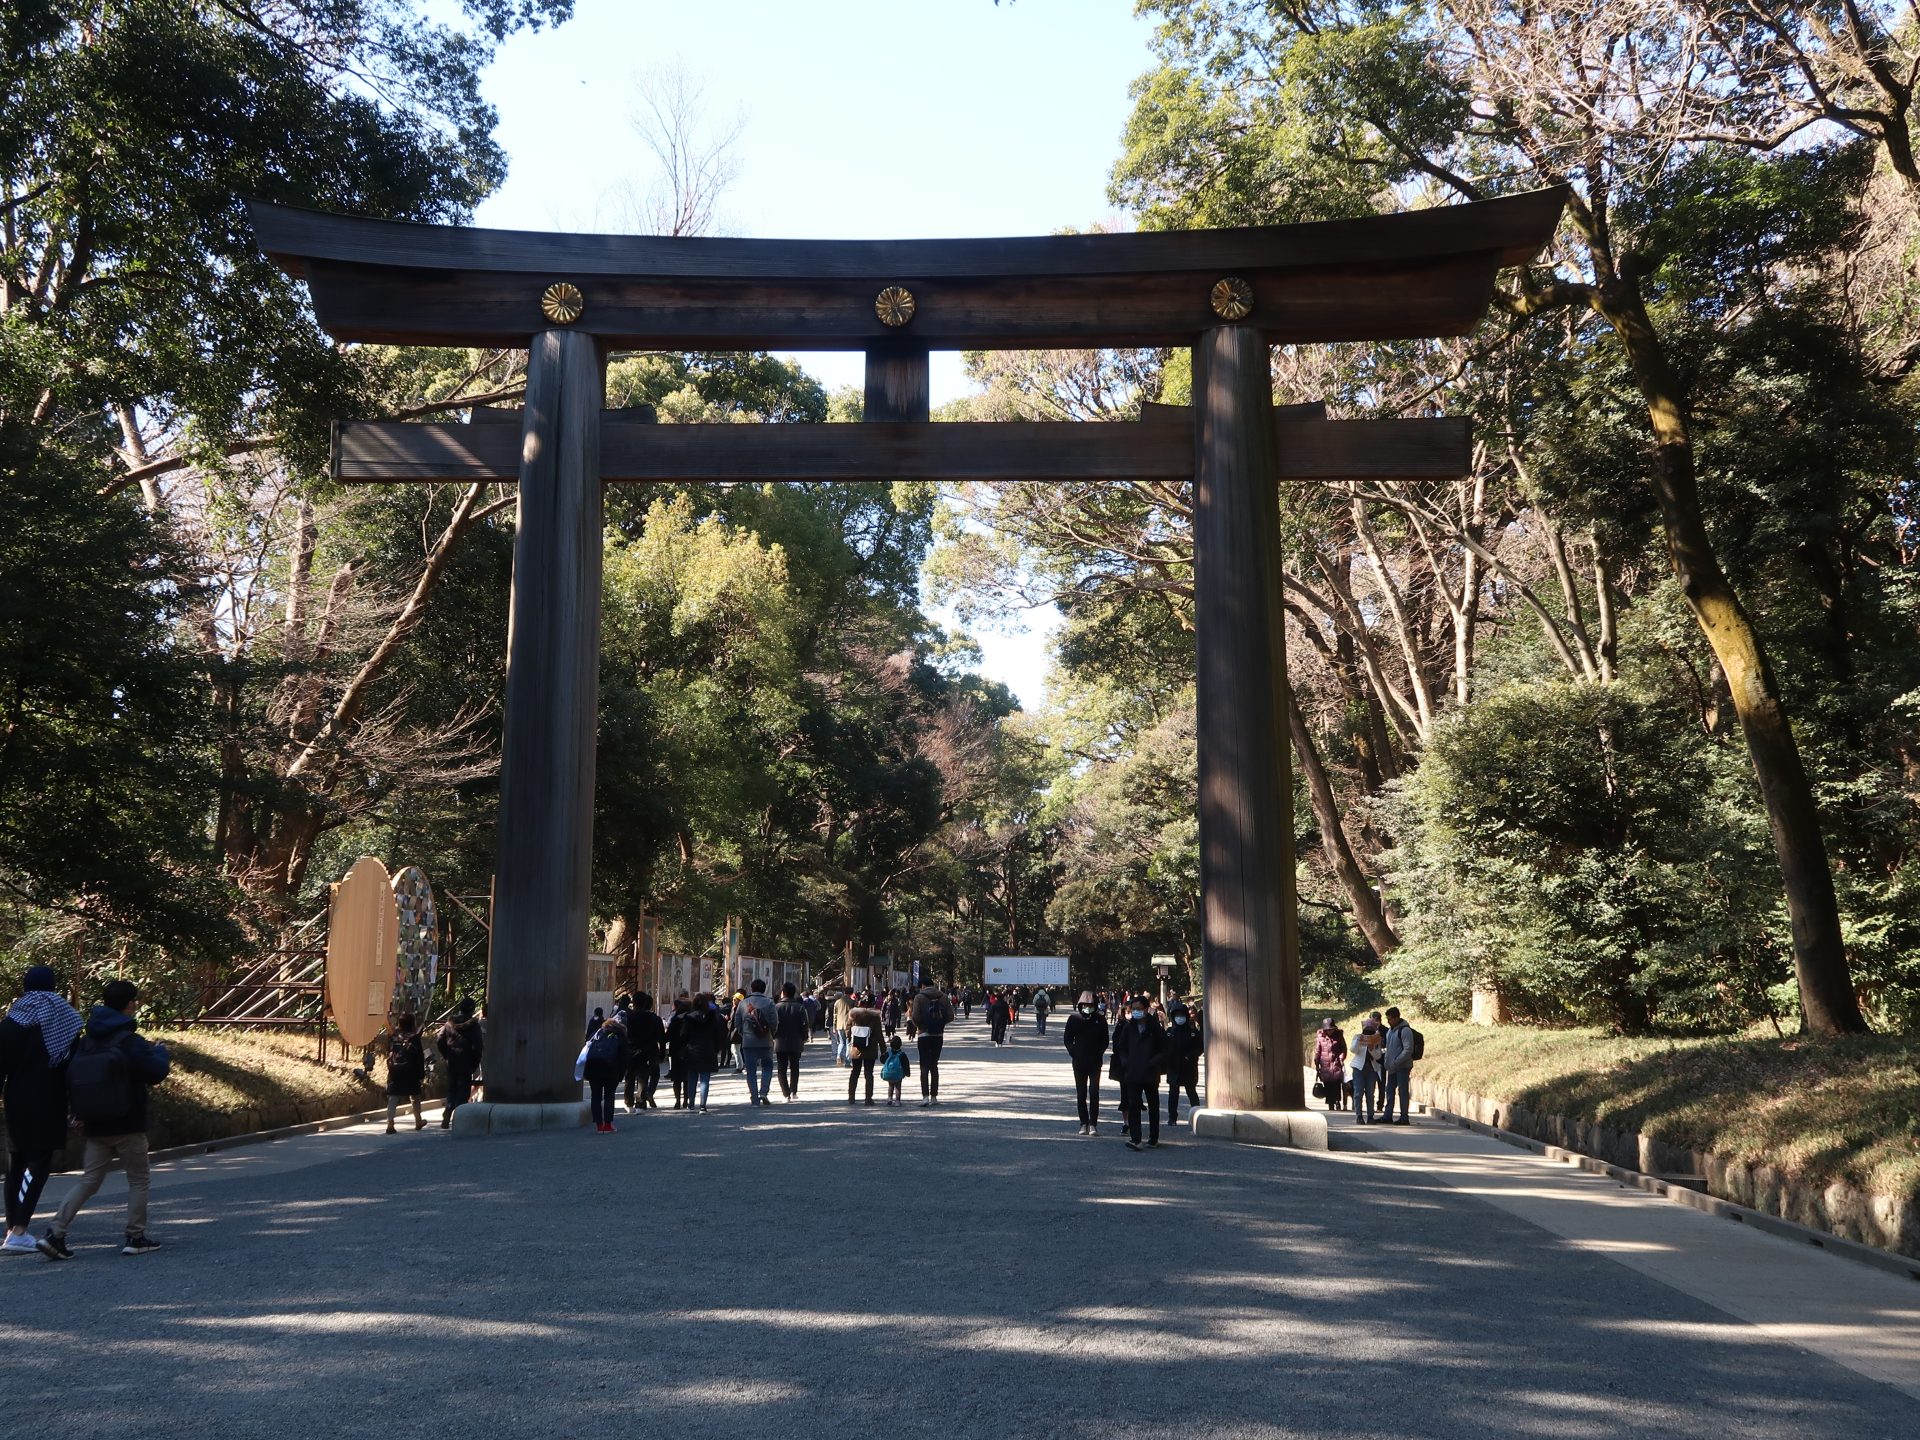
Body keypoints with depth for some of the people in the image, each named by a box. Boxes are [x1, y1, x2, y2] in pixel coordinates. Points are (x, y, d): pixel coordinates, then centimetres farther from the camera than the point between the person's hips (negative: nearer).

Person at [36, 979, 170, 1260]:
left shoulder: (86, 1041, 6)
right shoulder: (131, 1042, -15)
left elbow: (71, 1076, 8)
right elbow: (156, 1073, -16)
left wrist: (80, 1113, 16)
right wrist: (161, 1052, 4)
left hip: (96, 1127, 6)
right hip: (128, 1127, -6)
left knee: (88, 1181, 11)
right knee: (138, 1181, 8)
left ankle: (55, 1233, -2)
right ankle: (136, 1238, 10)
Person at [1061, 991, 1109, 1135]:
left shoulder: (1100, 1019, 1)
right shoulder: (1074, 1018, 1)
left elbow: (1105, 1040, 7)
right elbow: (1067, 1038, 6)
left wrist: (1099, 1053, -6)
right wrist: (1073, 1052, -6)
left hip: (1095, 1062, -1)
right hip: (1079, 1061, 1)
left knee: (1094, 1092, -6)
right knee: (1081, 1094, 5)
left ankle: (1093, 1124, -3)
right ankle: (1084, 1123, 12)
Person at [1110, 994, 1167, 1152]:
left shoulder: (1155, 1027, -3)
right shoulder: (1128, 1027, 4)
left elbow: (1164, 1050, -1)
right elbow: (1121, 1048, 13)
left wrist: (1153, 1063, -13)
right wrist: (1125, 1062, -2)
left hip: (1151, 1074, -1)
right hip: (1132, 1073, 1)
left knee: (1153, 1106, 11)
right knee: (1133, 1105, -9)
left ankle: (1153, 1137, 23)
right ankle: (1134, 1138, -14)